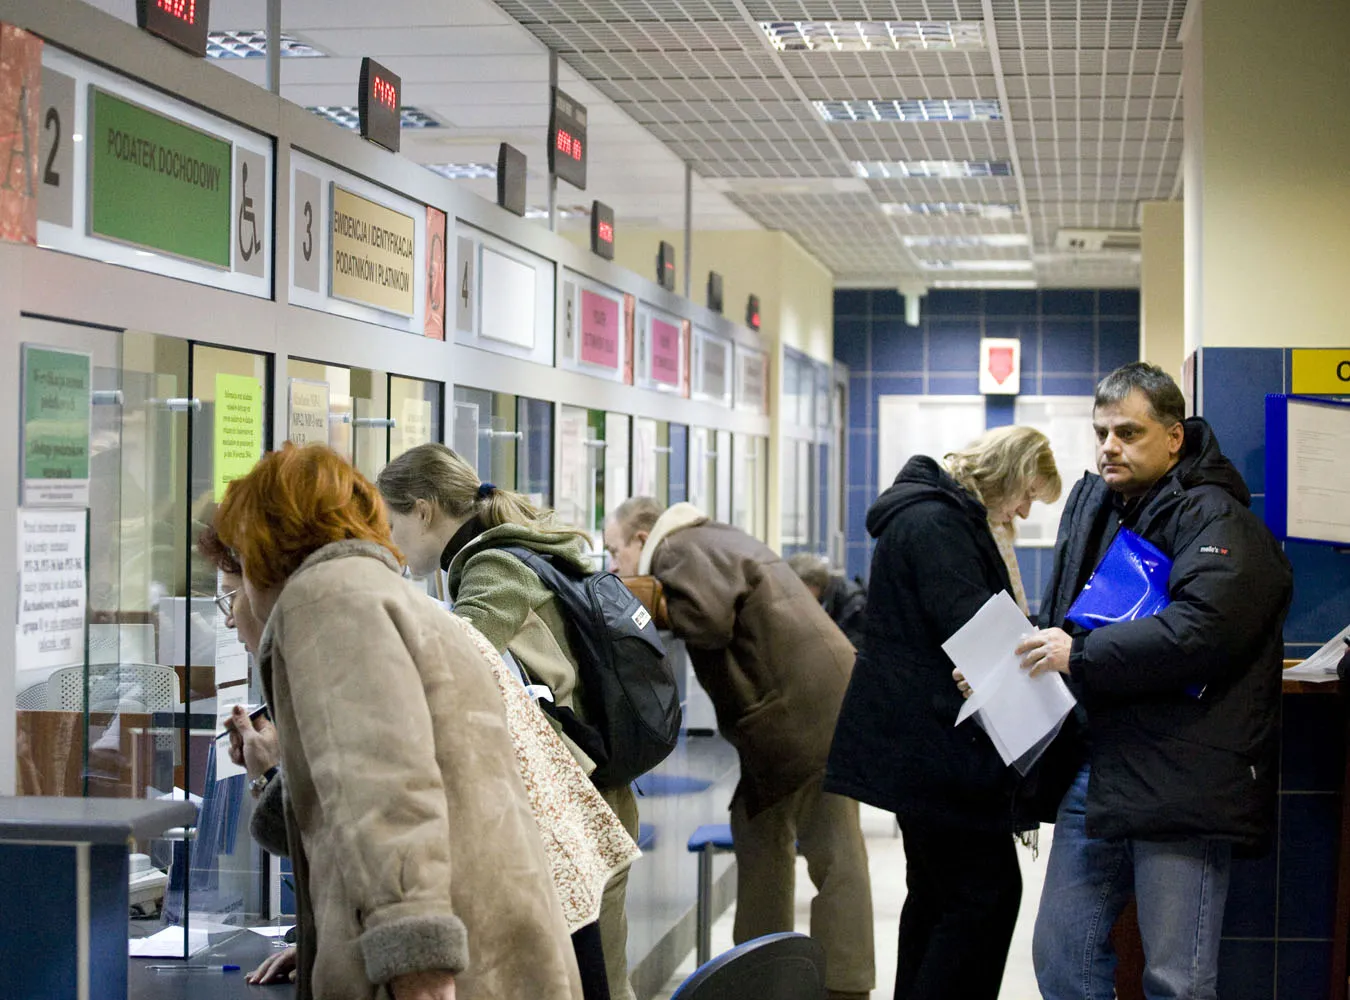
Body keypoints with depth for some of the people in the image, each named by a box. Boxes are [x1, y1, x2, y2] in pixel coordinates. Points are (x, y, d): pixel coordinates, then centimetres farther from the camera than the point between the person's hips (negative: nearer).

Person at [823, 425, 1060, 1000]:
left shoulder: (944, 515, 18)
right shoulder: (937, 522, -16)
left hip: (917, 745, 12)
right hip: (937, 743, -12)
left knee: (938, 895, 17)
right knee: (987, 894, -10)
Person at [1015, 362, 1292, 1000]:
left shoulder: (1216, 519, -11)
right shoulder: (1090, 504, 15)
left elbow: (1202, 630, -27)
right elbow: (1058, 619, 25)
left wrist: (1081, 655, -20)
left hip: (1181, 782, -8)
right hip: (1093, 773, 8)